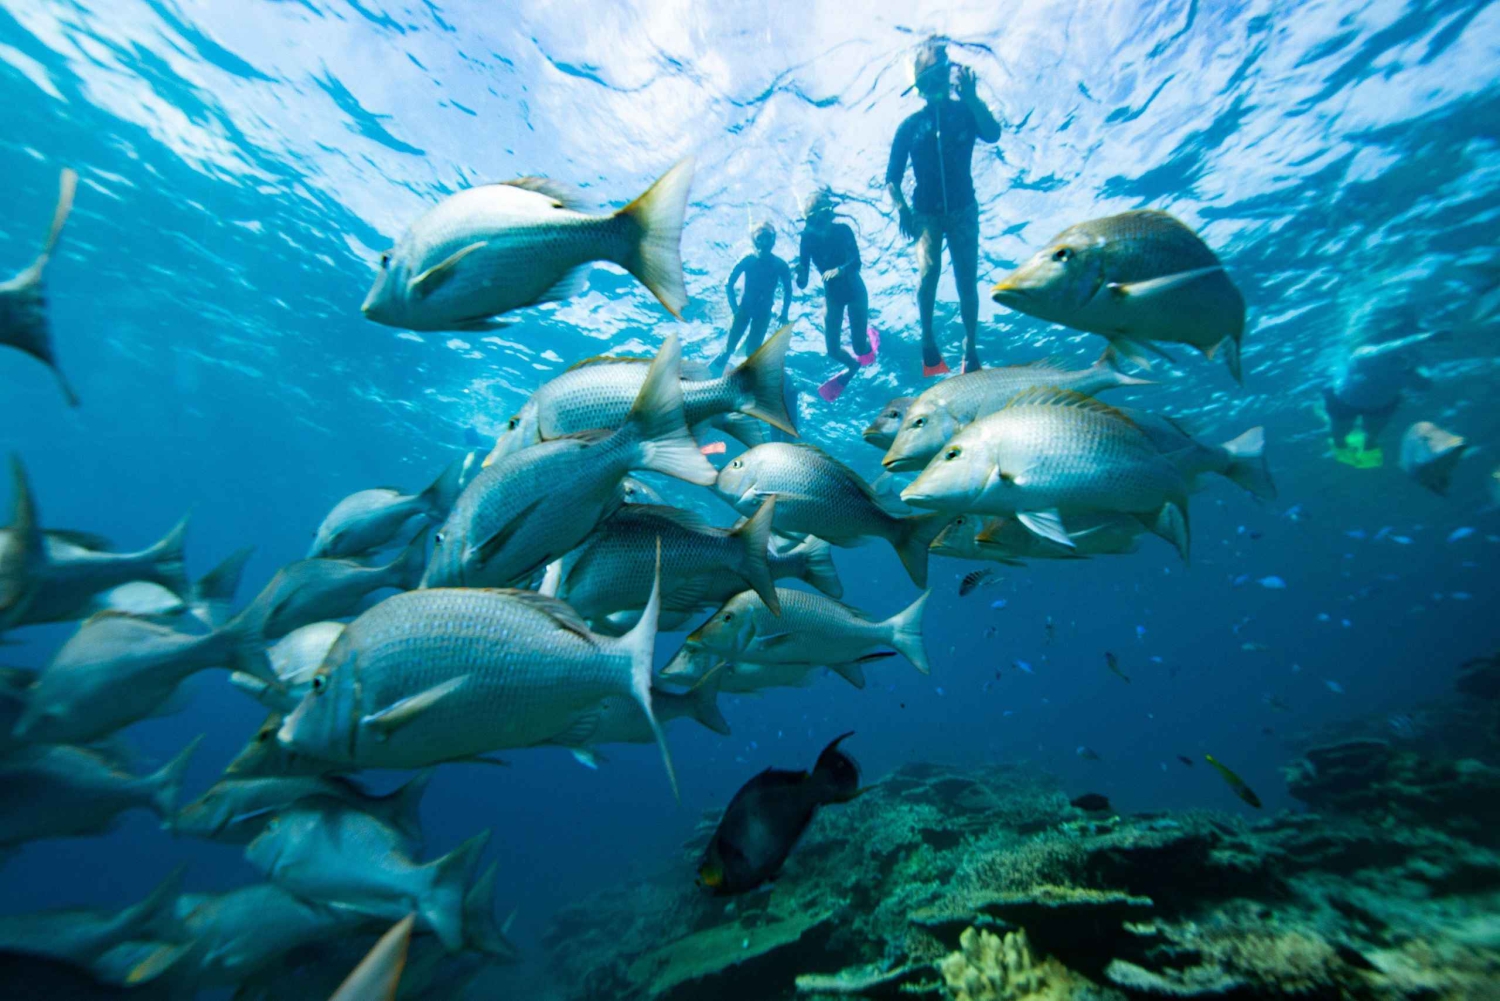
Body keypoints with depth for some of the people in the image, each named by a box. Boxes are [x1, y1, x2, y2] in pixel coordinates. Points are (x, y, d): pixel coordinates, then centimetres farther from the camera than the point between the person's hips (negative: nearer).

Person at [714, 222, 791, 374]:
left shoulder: (780, 265, -17)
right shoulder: (747, 260, -19)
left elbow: (788, 291, -2)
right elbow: (728, 284, -10)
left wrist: (784, 314, -7)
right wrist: (734, 307, -14)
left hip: (764, 312, 0)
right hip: (744, 307, 0)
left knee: (751, 352, -1)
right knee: (729, 347, -4)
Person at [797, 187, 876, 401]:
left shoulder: (843, 230, -18)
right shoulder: (808, 238, -14)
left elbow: (856, 261, -33)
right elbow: (802, 283, -16)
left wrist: (839, 270, -53)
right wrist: (800, 273, -39)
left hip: (854, 290, -2)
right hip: (832, 295, 2)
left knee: (860, 348, -6)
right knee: (832, 350, -4)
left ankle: (869, 333, 33)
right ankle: (853, 367, 31)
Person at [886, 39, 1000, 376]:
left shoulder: (965, 112, 5)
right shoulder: (910, 125, 4)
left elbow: (993, 134, -14)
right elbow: (892, 177, 0)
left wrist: (970, 95, -21)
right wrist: (901, 208, -18)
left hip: (963, 209, 1)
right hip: (927, 212, 0)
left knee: (967, 281, -6)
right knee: (929, 270, -23)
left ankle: (970, 349, 3)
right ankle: (927, 339, -6)